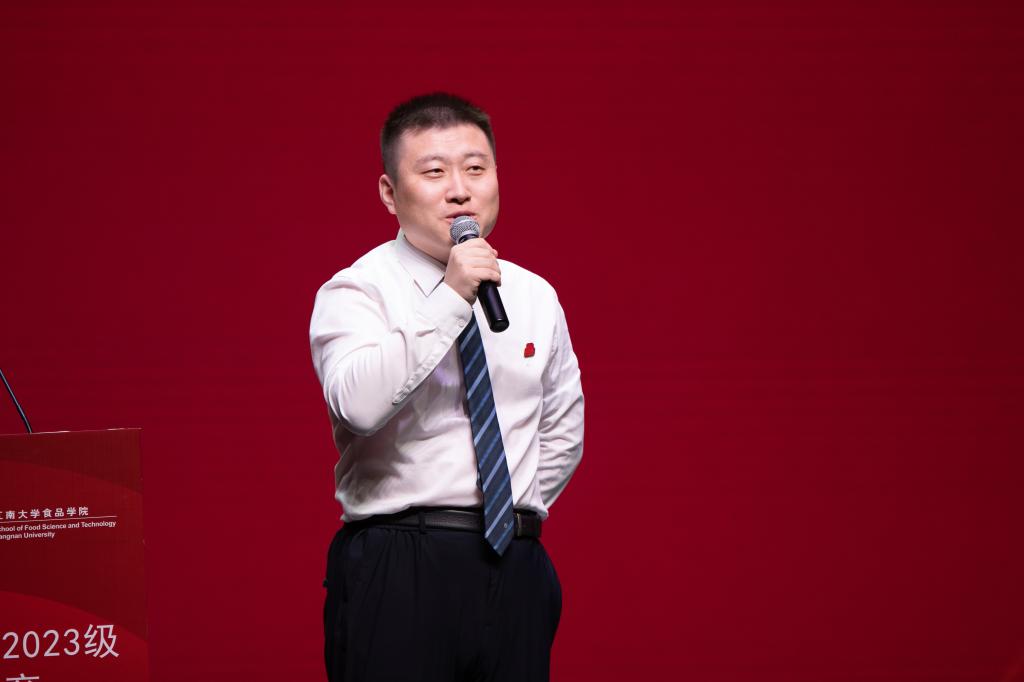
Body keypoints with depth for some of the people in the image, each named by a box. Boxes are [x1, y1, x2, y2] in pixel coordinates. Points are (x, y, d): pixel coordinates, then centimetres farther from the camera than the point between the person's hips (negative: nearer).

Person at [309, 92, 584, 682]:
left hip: (515, 567, 5)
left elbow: (565, 428, 24)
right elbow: (359, 404, -23)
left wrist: (517, 518, 13)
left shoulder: (535, 297, 12)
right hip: (399, 569, -5)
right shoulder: (357, 291, -4)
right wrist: (450, 299, -22)